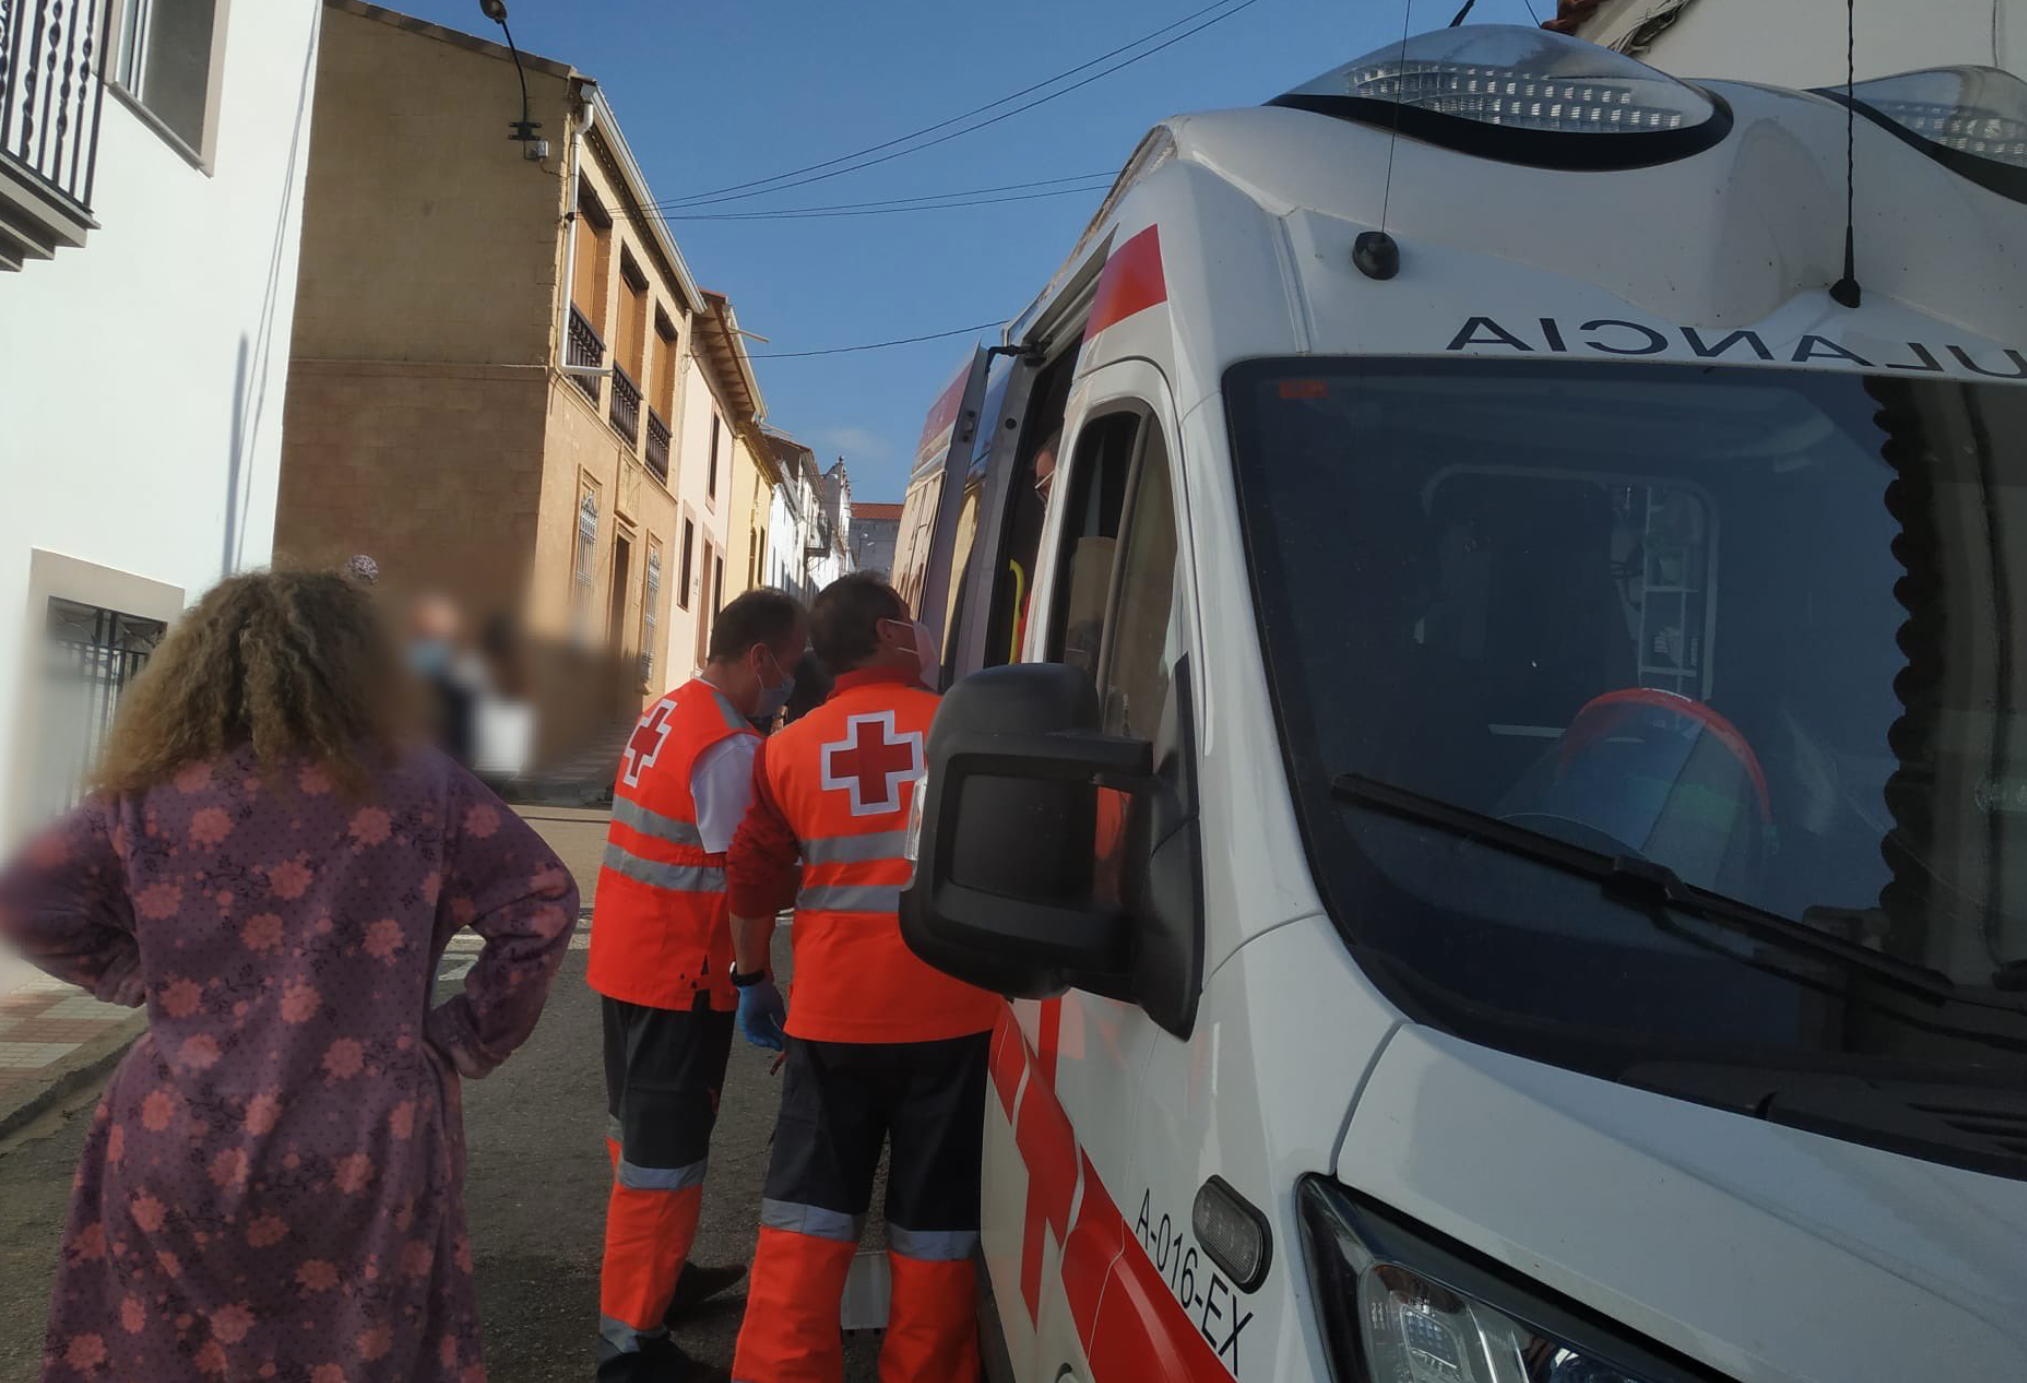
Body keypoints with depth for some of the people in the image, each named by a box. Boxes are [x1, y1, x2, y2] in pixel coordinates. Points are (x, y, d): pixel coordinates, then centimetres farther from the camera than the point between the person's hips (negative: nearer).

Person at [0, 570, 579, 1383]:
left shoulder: (151, 791, -1)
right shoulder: (414, 783, -6)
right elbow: (542, 903, -7)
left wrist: (143, 979, 13)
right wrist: (468, 1042, 0)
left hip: (178, 1149, 2)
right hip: (359, 1156, -1)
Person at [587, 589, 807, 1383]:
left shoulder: (667, 712, 8)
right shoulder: (730, 748, -22)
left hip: (629, 959, 10)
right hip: (678, 974, -10)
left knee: (641, 1133, 22)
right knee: (665, 1154, 1)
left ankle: (652, 1275, 40)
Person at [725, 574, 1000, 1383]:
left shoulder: (788, 749, 4)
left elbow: (753, 883, 9)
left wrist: (752, 978, 21)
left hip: (832, 1012, 2)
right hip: (949, 1011, -2)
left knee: (806, 1219, 13)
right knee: (935, 1226, 10)